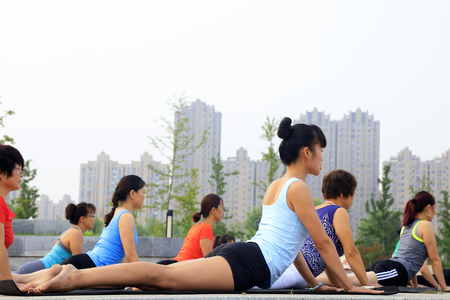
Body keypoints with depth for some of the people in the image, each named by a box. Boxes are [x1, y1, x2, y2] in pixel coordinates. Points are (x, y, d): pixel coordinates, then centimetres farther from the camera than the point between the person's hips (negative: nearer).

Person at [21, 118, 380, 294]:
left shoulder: (275, 186, 29)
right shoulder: (298, 188, 1)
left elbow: (289, 242, 36)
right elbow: (323, 242, 0)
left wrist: (315, 283, 36)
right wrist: (349, 285, 7)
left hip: (239, 253, 9)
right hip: (249, 264, -9)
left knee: (162, 278, 0)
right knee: (165, 277, -21)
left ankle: (74, 273, -9)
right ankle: (75, 277, -33)